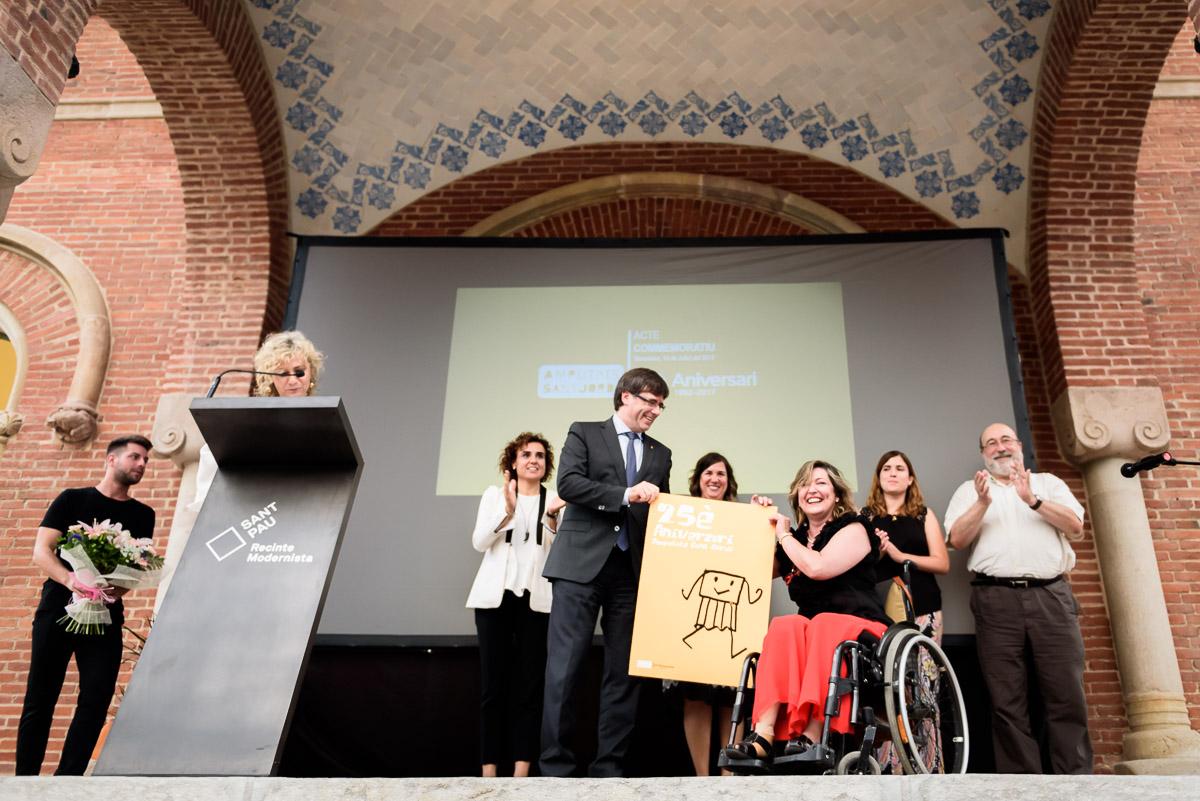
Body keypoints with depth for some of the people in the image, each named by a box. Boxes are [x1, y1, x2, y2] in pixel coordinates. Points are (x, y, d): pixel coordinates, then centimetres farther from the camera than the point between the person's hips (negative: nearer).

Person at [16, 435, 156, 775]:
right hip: (58, 608, -2)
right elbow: (41, 551, -2)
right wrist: (70, 580, -21)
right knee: (40, 698, 0)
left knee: (96, 700, -3)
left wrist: (119, 588, -17)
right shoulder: (72, 499, 5)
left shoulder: (142, 515, 12)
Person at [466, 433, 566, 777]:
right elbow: (479, 542, 1)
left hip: (536, 597, 0)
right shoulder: (495, 494, 12)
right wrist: (507, 513, -14)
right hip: (495, 594, 0)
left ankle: (521, 770, -3)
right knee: (493, 682, -2)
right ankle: (489, 769, 1)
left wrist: (552, 517, -15)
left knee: (530, 684, -4)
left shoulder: (555, 499, 11)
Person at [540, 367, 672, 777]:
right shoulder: (584, 433, 7)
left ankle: (610, 767, 10)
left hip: (632, 571, 4)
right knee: (564, 669, -6)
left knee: (623, 673, 3)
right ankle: (556, 766, 1)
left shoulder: (660, 454, 20)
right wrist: (625, 495, -16)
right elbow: (568, 484, -8)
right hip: (582, 564, -4)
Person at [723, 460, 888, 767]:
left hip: (859, 628, -4)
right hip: (809, 630, 4)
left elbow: (818, 567, -17)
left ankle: (812, 737, -44)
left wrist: (784, 535, -2)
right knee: (784, 626, -29)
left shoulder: (853, 528, 2)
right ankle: (764, 733, -43)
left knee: (824, 624, -36)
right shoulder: (796, 538, 18)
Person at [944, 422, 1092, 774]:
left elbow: (1075, 526, 3)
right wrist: (983, 503, -11)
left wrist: (1032, 500, -10)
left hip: (1052, 596, 1)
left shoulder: (1048, 483, 19)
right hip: (997, 599, 0)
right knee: (1008, 702, 0)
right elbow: (957, 540, 2)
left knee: (1067, 696, -2)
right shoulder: (970, 490, 16)